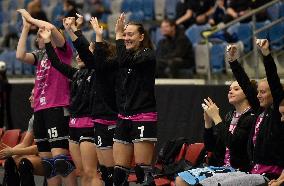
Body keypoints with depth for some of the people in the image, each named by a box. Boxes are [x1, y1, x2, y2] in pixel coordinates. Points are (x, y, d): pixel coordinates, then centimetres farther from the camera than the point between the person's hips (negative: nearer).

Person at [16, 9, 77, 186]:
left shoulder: (63, 51, -2)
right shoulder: (40, 55, 18)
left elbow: (50, 27, -17)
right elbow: (20, 55, 3)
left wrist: (31, 19, -3)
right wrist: (26, 27, 6)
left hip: (57, 109, -8)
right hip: (40, 110, 8)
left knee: (60, 156, -15)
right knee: (46, 160, 6)